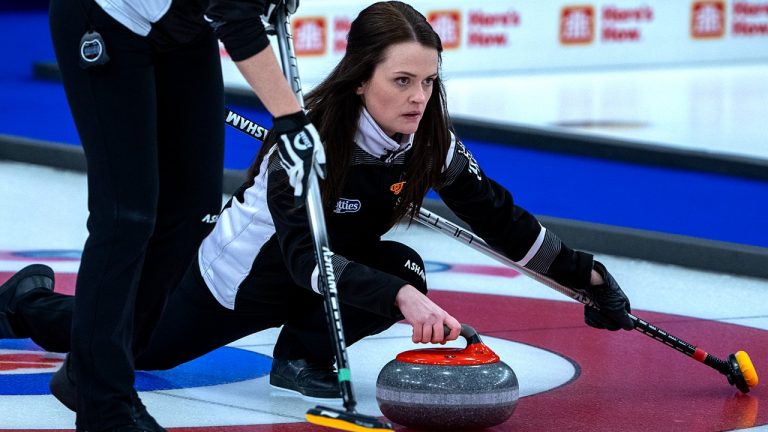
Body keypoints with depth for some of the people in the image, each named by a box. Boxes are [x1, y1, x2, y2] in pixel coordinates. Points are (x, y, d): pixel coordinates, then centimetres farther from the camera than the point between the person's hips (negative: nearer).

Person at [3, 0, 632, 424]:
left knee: (401, 269, -26)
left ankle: (305, 357, -4)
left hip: (331, 265, 5)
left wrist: (583, 274, -14)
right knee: (140, 347, 12)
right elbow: (307, 257, -48)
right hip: (243, 274, -4)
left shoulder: (431, 140, -19)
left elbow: (499, 218, -9)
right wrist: (401, 299, -61)